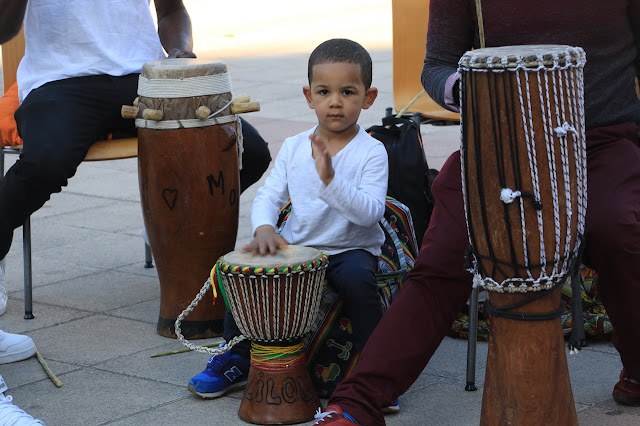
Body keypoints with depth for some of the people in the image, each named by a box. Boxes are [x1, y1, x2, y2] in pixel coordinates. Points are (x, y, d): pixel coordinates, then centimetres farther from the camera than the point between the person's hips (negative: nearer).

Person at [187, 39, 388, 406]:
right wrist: (264, 228, -19)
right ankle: (237, 359, 8)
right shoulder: (294, 148, 4)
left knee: (357, 277, -34)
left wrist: (331, 179, -37)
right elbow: (269, 196, 4)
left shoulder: (371, 152, -11)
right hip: (297, 245, 4)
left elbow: (370, 213, -23)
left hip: (351, 248, -4)